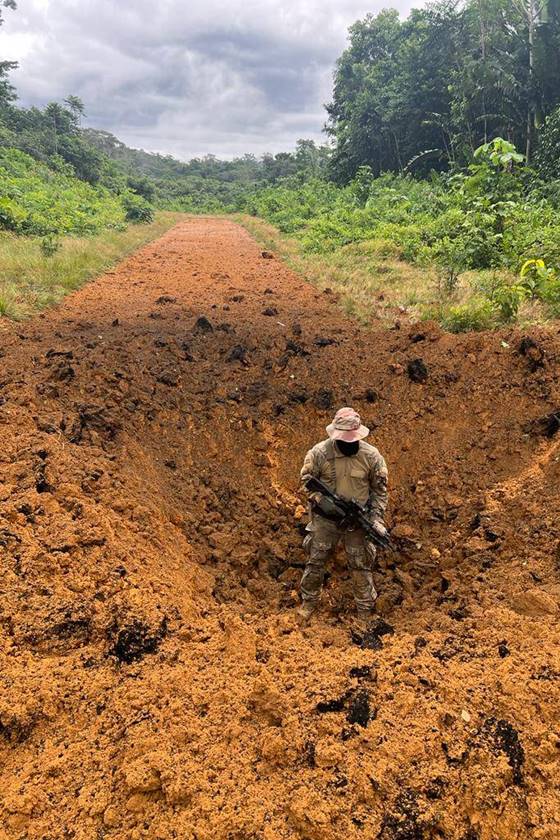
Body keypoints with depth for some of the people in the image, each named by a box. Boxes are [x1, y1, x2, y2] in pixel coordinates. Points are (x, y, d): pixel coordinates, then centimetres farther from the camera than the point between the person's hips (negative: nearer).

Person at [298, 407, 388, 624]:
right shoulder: (319, 453, -16)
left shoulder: (371, 456, -13)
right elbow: (307, 481, -5)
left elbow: (379, 489, -2)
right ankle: (309, 600, 33)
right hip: (325, 517, 0)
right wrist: (322, 501, -21)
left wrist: (376, 518, -10)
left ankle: (365, 610, 27)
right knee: (315, 560, 9)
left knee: (361, 565, 8)